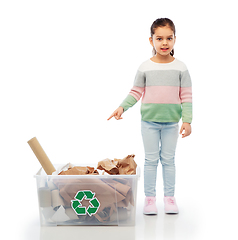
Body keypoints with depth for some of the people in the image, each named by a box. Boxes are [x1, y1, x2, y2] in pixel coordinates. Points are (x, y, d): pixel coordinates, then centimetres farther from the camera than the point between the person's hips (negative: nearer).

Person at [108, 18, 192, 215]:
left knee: (168, 160, 9)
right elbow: (136, 93, 2)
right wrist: (122, 107, -12)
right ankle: (150, 197, 15)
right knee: (151, 159, 7)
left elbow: (186, 96, -3)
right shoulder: (145, 67, -2)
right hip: (149, 121, 0)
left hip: (171, 122, 0)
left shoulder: (180, 67, -3)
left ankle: (169, 197, 19)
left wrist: (187, 120, -8)